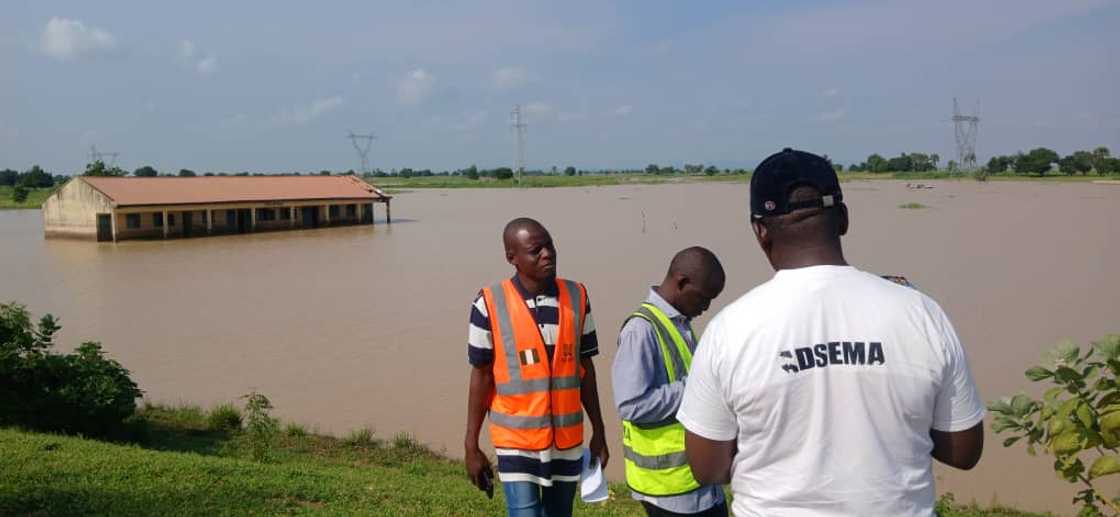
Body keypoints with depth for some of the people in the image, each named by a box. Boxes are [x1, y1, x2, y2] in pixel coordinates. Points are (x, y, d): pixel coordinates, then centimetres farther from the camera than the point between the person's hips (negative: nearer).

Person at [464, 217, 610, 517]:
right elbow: (481, 377, -5)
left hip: (567, 440, 4)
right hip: (516, 441, -3)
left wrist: (598, 432, 8)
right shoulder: (490, 305, -12)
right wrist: (472, 447, -2)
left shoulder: (577, 297, -2)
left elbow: (585, 369, 6)